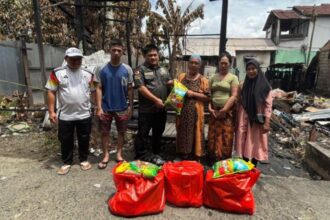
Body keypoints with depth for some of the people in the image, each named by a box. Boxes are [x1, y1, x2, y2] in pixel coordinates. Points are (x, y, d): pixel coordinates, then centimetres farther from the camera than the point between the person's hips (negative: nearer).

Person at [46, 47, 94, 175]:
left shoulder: (88, 74, 3)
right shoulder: (57, 73, -4)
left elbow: (94, 91, 7)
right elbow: (51, 92, -2)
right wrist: (51, 111, -6)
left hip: (84, 115, 1)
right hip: (65, 115, -1)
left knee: (84, 139, 13)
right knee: (65, 140, 12)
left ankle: (84, 160, 32)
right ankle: (67, 162, 30)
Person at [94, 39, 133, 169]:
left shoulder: (127, 69, -2)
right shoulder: (103, 69, -3)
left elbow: (130, 89, 1)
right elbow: (99, 89, -2)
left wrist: (131, 107, -1)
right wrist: (99, 107, -9)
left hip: (122, 108, 0)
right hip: (106, 108, 0)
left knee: (121, 132, 12)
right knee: (104, 132, 10)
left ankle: (119, 155, 29)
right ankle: (106, 156, 27)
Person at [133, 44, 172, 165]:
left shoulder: (163, 70, 14)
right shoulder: (140, 70, -5)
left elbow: (169, 83, 19)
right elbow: (141, 88, -15)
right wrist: (156, 99, -21)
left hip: (161, 109, 6)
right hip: (146, 109, -6)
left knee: (158, 133, 16)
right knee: (143, 133, 3)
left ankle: (155, 154, 32)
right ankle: (140, 157, 17)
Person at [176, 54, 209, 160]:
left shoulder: (203, 80, -1)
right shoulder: (181, 76, 10)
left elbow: (207, 98, -5)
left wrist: (193, 94, -15)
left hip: (196, 113, -3)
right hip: (182, 111, 3)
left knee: (195, 135, 4)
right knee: (183, 134, 10)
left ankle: (196, 159, 20)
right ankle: (183, 157, 26)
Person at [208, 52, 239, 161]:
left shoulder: (233, 78, 0)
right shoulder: (213, 77, 13)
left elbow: (234, 96, -8)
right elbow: (209, 94, 11)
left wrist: (224, 110, -13)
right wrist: (210, 108, -3)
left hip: (227, 112, -3)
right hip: (214, 112, 4)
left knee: (225, 138, 0)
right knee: (213, 137, 5)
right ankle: (214, 160, 19)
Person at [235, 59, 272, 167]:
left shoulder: (265, 86, -4)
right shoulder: (244, 85, 6)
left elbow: (268, 105, -7)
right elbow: (240, 104, 7)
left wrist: (266, 123, -13)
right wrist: (237, 120, 5)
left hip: (258, 120, -3)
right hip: (244, 119, 3)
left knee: (256, 144, 6)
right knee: (244, 143, 9)